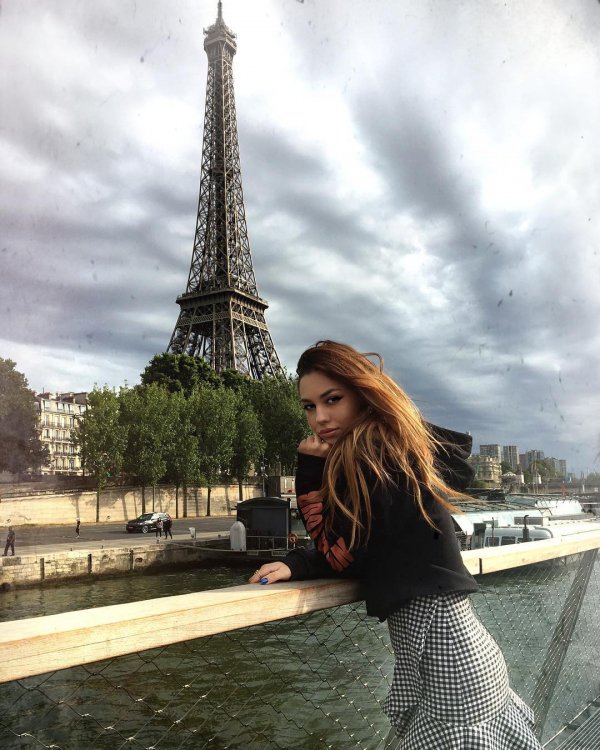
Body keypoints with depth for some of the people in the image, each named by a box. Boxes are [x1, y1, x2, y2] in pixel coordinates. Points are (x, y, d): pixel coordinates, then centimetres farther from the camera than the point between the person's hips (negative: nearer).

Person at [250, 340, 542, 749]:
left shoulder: (373, 454, -19)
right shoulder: (396, 446, 9)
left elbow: (340, 555, -12)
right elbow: (352, 550, 9)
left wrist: (310, 468, -11)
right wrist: (297, 565, -7)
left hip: (445, 659, -9)